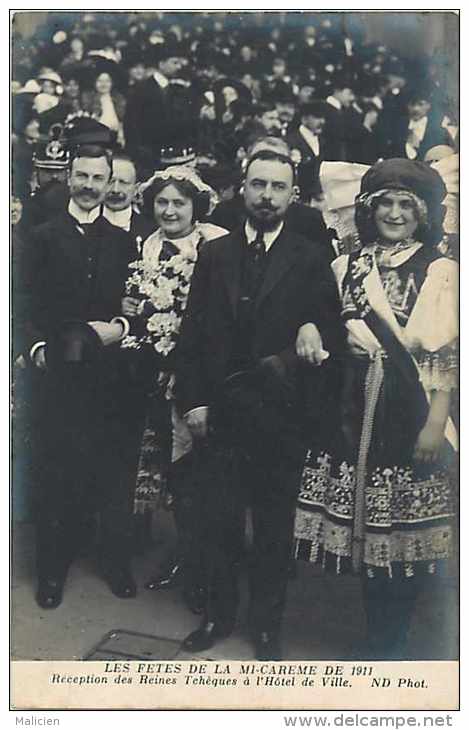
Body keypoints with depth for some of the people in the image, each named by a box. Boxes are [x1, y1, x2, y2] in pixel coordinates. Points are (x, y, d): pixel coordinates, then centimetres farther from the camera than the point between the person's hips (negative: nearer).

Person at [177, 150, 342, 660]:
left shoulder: (310, 260, -1)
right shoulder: (214, 254, 6)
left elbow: (325, 334, -1)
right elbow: (192, 332, 5)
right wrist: (193, 401, -1)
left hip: (281, 415, -2)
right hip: (220, 413, 2)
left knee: (275, 526, 10)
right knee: (219, 520, 10)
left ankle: (267, 623, 27)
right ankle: (218, 614, 29)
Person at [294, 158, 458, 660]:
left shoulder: (441, 272, 0)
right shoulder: (346, 267, 11)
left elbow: (446, 354, -6)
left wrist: (435, 424, -12)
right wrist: (308, 328, -6)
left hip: (410, 414, -3)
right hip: (355, 412, 3)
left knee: (403, 532, 2)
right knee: (364, 527, 8)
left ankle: (387, 645, 19)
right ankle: (379, 641, 25)